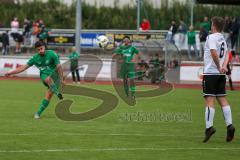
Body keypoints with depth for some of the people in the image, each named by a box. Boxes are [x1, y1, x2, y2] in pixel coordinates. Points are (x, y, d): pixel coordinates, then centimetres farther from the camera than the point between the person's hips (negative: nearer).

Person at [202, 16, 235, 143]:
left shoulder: (211, 37, -9)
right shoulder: (223, 39, 16)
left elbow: (214, 53, -22)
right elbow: (226, 54, 9)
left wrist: (219, 67, -12)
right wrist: (224, 66, -6)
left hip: (210, 72, -7)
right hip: (221, 75, 7)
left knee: (209, 100, -8)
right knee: (222, 100, 6)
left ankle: (209, 127, -15)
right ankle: (229, 125, -4)